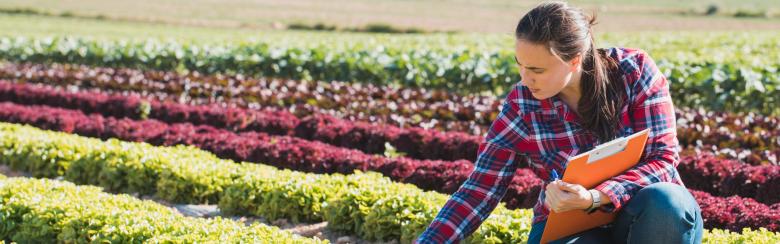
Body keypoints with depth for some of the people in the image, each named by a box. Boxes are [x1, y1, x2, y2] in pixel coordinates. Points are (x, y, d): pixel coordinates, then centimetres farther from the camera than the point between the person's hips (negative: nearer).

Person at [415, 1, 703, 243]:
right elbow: (479, 190, -7)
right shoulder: (521, 106, -10)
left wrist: (594, 198, -33)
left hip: (639, 213, 0)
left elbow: (663, 159, -16)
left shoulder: (634, 72, -13)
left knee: (666, 202, -36)